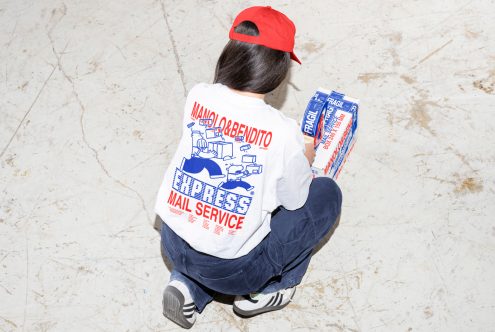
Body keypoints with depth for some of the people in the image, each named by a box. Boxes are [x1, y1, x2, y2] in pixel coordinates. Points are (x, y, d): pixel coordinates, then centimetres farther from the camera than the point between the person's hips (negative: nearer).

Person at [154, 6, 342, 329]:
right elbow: (295, 201, -5)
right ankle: (265, 291, 17)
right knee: (327, 193, 11)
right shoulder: (284, 132, -22)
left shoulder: (198, 96, -8)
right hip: (232, 269, -5)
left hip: (173, 244, 5)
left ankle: (188, 286, 18)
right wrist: (303, 158, 14)